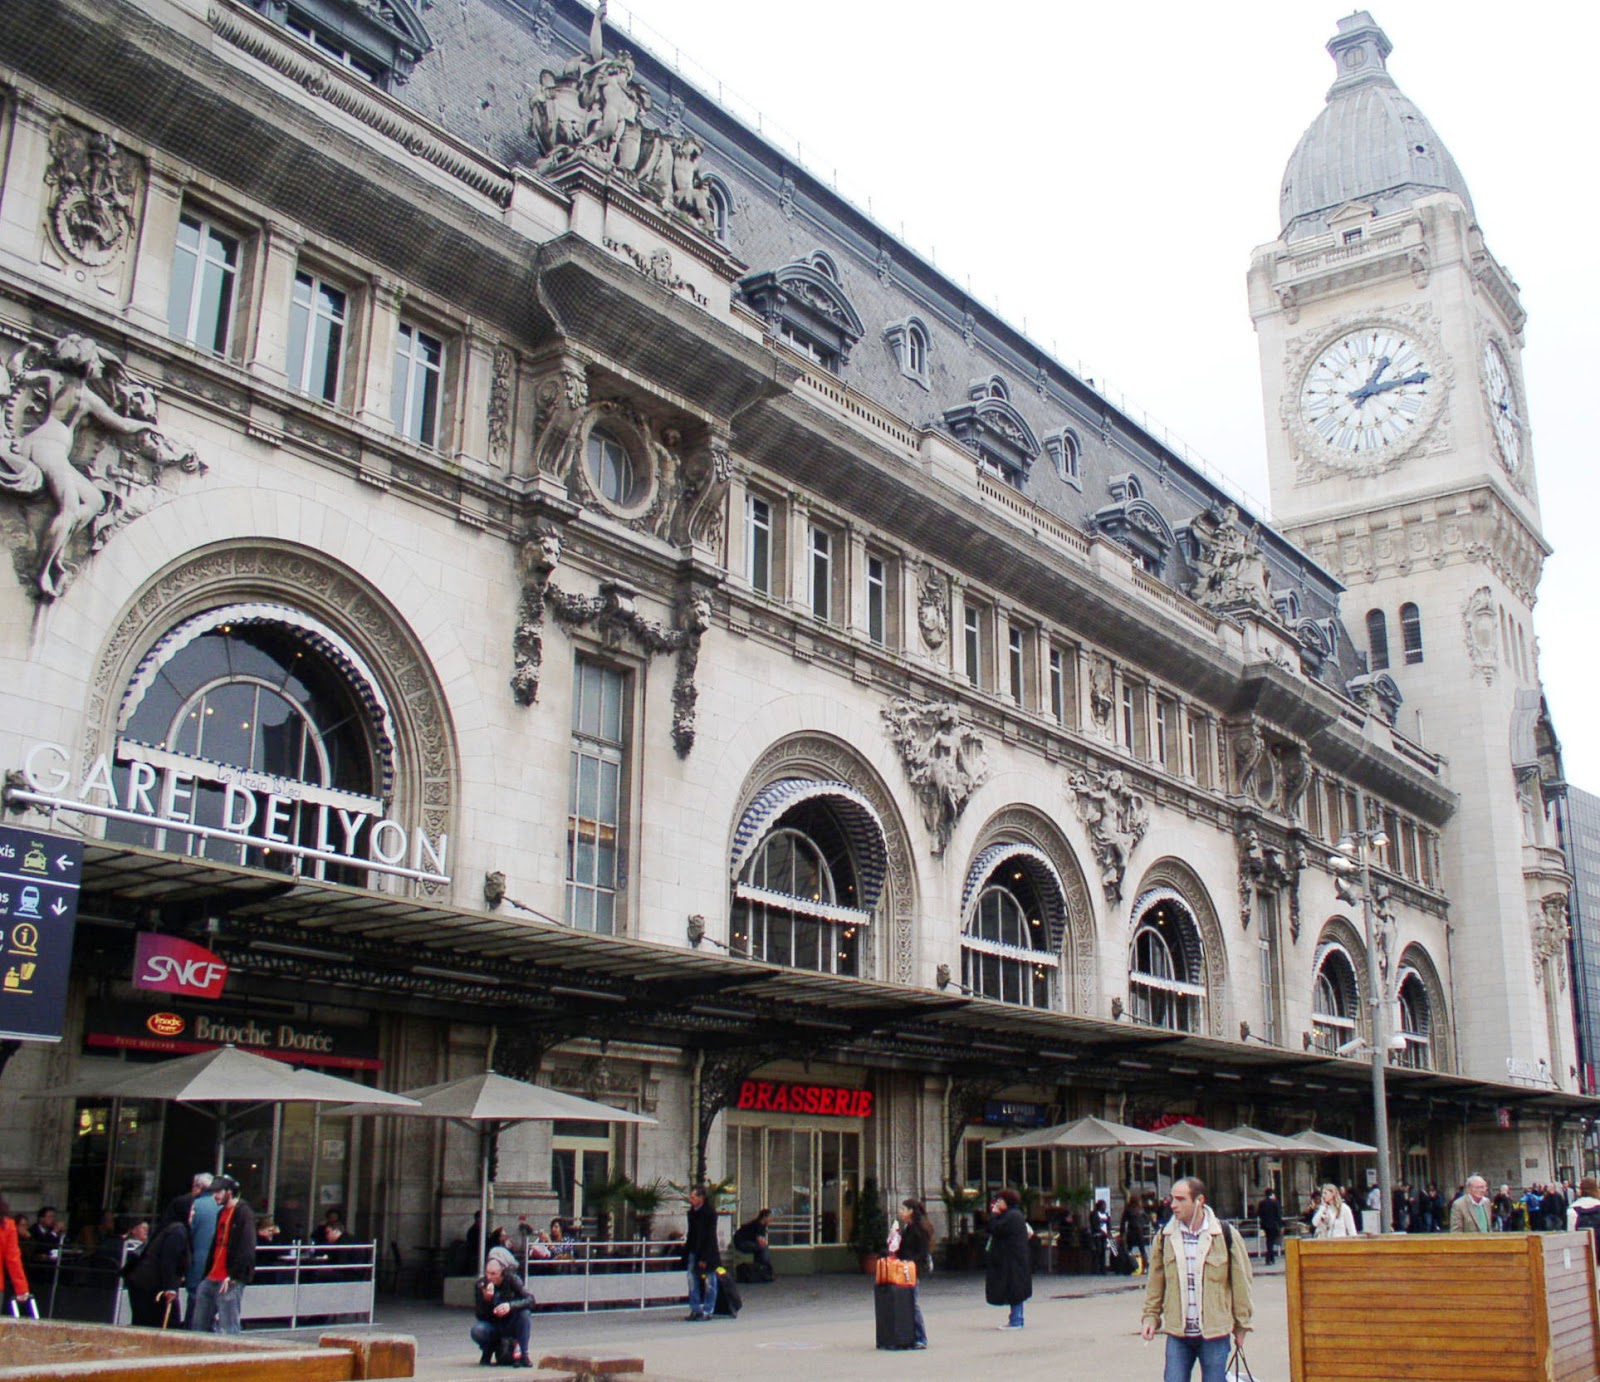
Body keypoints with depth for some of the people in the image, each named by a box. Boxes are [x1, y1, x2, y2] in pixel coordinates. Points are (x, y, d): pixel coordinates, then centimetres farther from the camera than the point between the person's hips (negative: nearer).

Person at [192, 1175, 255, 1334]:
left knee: (227, 1328, -9)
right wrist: (207, 1273, 16)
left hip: (231, 1280, -9)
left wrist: (233, 1276, -22)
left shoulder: (244, 1213, -8)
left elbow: (247, 1249, -16)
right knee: (200, 1324, 10)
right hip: (212, 1278, 9)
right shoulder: (222, 1212, 20)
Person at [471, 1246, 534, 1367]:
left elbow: (530, 1300, -25)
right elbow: (479, 1315, -16)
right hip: (493, 1327, 1)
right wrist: (486, 1299, -35)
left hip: (511, 1326, -1)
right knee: (477, 1331, -31)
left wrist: (511, 1305, -41)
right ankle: (487, 1353, 3)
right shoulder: (481, 1284, -14)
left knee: (525, 1313, -30)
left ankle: (522, 1355, -17)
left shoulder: (512, 1280, -16)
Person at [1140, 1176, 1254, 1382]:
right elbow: (1155, 1282, 11)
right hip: (1177, 1334, 2)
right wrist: (1151, 1316, 6)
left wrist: (1241, 1324, 5)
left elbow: (1240, 1282, 1)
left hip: (1215, 1333, -2)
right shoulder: (1165, 1237, 3)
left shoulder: (1225, 1236, -5)